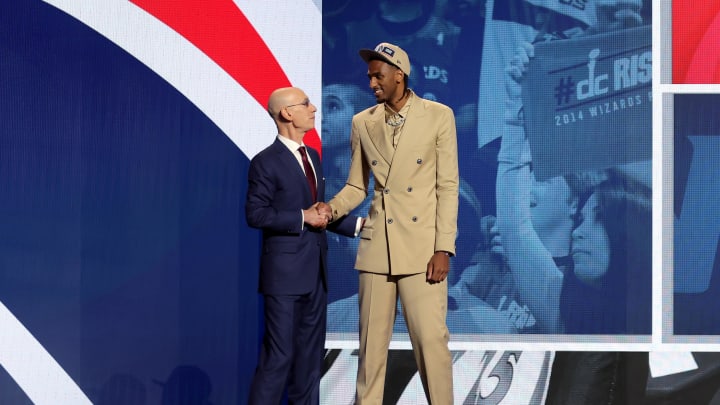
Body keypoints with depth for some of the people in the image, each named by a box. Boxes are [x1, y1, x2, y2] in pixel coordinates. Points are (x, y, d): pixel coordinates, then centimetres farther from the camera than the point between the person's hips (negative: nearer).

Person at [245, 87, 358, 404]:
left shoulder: (312, 156, 14)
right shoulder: (266, 162, -10)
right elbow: (255, 214, -16)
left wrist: (358, 225, 10)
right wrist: (302, 218, -19)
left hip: (315, 271, 8)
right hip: (285, 273, -8)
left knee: (311, 352, 13)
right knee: (279, 353, -6)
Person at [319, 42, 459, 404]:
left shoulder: (438, 116, 0)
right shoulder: (362, 123, 9)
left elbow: (448, 187, -2)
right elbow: (356, 187, 14)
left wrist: (443, 249, -8)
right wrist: (331, 208, -8)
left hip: (421, 246, -3)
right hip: (376, 246, 3)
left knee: (431, 338, -7)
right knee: (372, 341, 5)